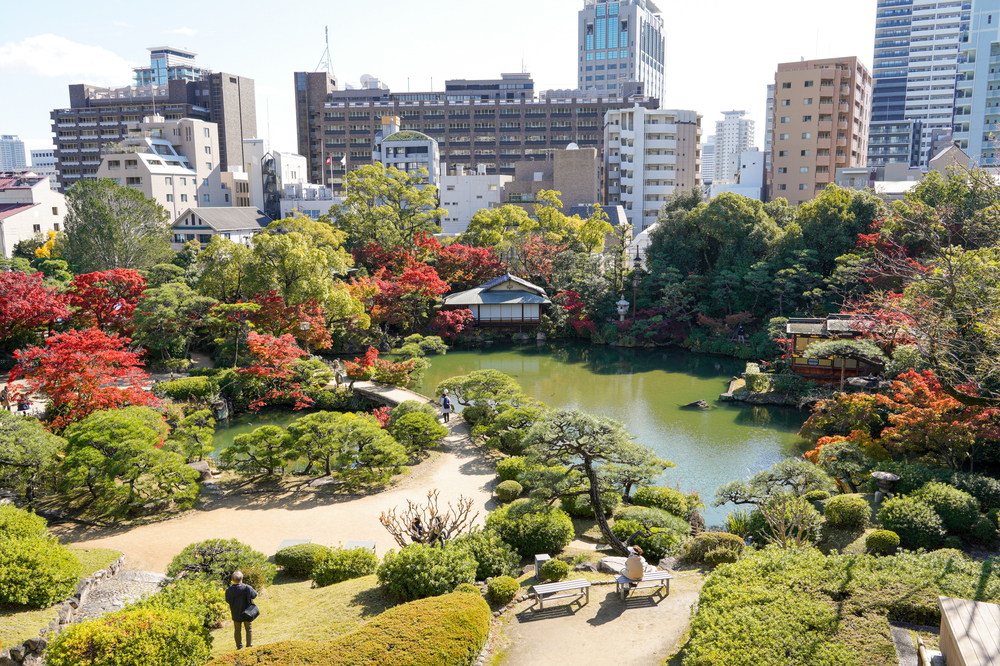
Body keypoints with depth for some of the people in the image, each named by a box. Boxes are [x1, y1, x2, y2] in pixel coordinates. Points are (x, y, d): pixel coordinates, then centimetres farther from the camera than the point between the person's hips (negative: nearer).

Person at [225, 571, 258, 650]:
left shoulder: (229, 590, -19)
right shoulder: (247, 588, -23)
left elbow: (227, 601, -3)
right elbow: (254, 595, -5)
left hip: (236, 614, 1)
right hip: (247, 613, -1)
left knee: (237, 630, 17)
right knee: (249, 629, 17)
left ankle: (239, 646, 22)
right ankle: (249, 644, 21)